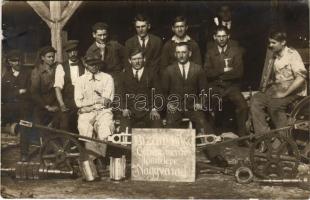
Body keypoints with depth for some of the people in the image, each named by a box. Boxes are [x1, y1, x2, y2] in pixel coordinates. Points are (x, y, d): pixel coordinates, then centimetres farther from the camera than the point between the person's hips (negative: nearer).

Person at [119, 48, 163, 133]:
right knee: (124, 130, -24)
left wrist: (154, 109, -8)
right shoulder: (125, 75, 14)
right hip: (130, 111, 0)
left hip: (148, 111, 0)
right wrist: (125, 109, -5)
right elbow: (122, 93, 10)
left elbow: (157, 93, 6)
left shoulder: (151, 74, 10)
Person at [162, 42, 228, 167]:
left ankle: (214, 155, -15)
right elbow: (164, 90, 13)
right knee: (171, 125, -24)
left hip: (193, 106, 0)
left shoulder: (198, 69, 3)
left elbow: (203, 89, 11)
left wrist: (200, 103, 0)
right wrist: (168, 103, 2)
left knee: (204, 125, -21)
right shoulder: (169, 70, 3)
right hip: (174, 106, 0)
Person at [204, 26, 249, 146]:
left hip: (231, 86, 0)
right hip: (215, 87, 1)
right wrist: (224, 70, -10)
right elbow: (207, 72, -2)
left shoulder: (236, 51, 8)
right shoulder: (210, 52, 12)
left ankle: (242, 136, -12)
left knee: (243, 106, -27)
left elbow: (239, 72, -5)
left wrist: (217, 74, -10)